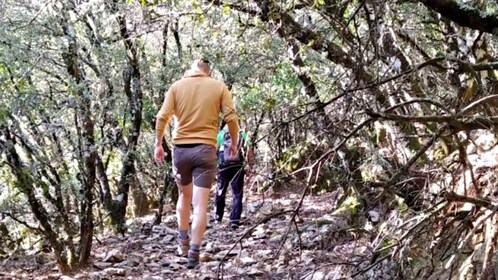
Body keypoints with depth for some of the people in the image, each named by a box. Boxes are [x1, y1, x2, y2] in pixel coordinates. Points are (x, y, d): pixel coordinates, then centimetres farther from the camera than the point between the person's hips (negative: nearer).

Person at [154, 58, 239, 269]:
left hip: (180, 148, 2)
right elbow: (231, 117, -2)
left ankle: (182, 243, 28)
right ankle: (194, 253, -7)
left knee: (184, 196, 22)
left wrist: (158, 144, 7)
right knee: (200, 204, -2)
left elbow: (162, 117, -2)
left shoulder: (177, 86, 6)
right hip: (205, 149, -2)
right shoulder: (219, 87, 5)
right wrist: (234, 143, 12)